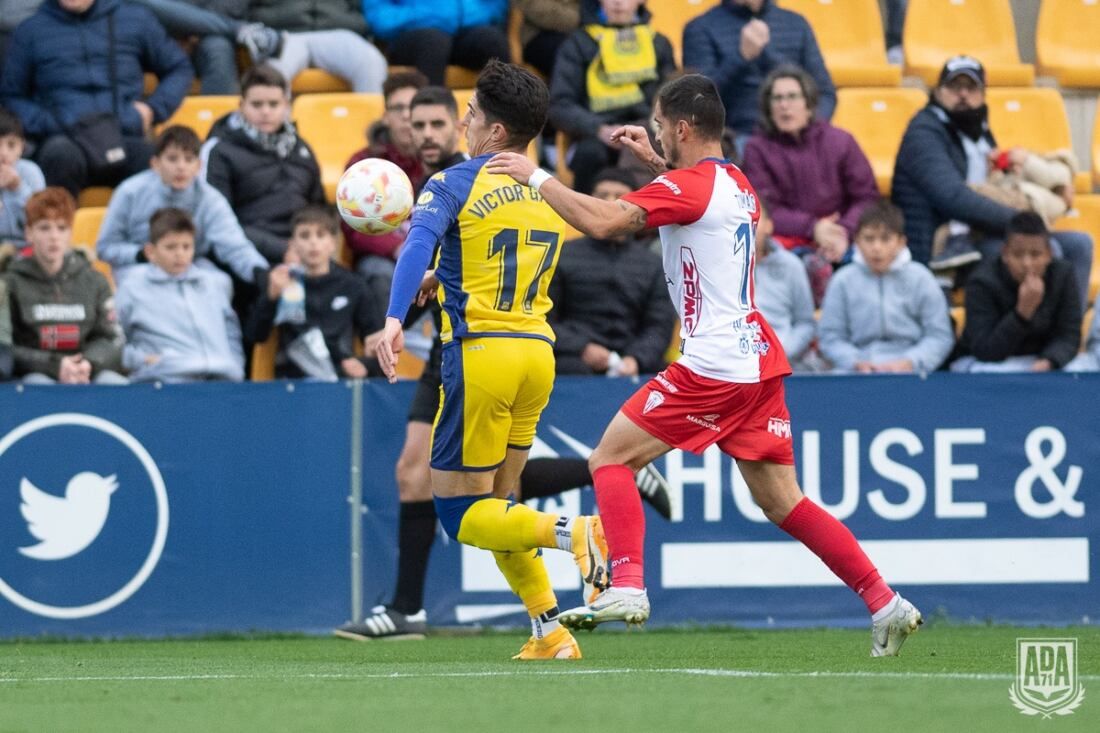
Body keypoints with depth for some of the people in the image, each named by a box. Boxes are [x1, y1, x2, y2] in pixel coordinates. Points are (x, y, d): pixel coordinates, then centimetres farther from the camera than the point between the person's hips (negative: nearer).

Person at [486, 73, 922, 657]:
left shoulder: (688, 185, -10)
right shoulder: (737, 184, 17)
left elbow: (601, 220, -22)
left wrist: (537, 177, -10)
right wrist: (652, 161, 37)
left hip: (713, 367, -9)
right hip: (759, 362, 9)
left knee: (611, 459, -1)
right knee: (783, 502, 9)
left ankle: (626, 586, -14)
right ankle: (884, 603, 2)